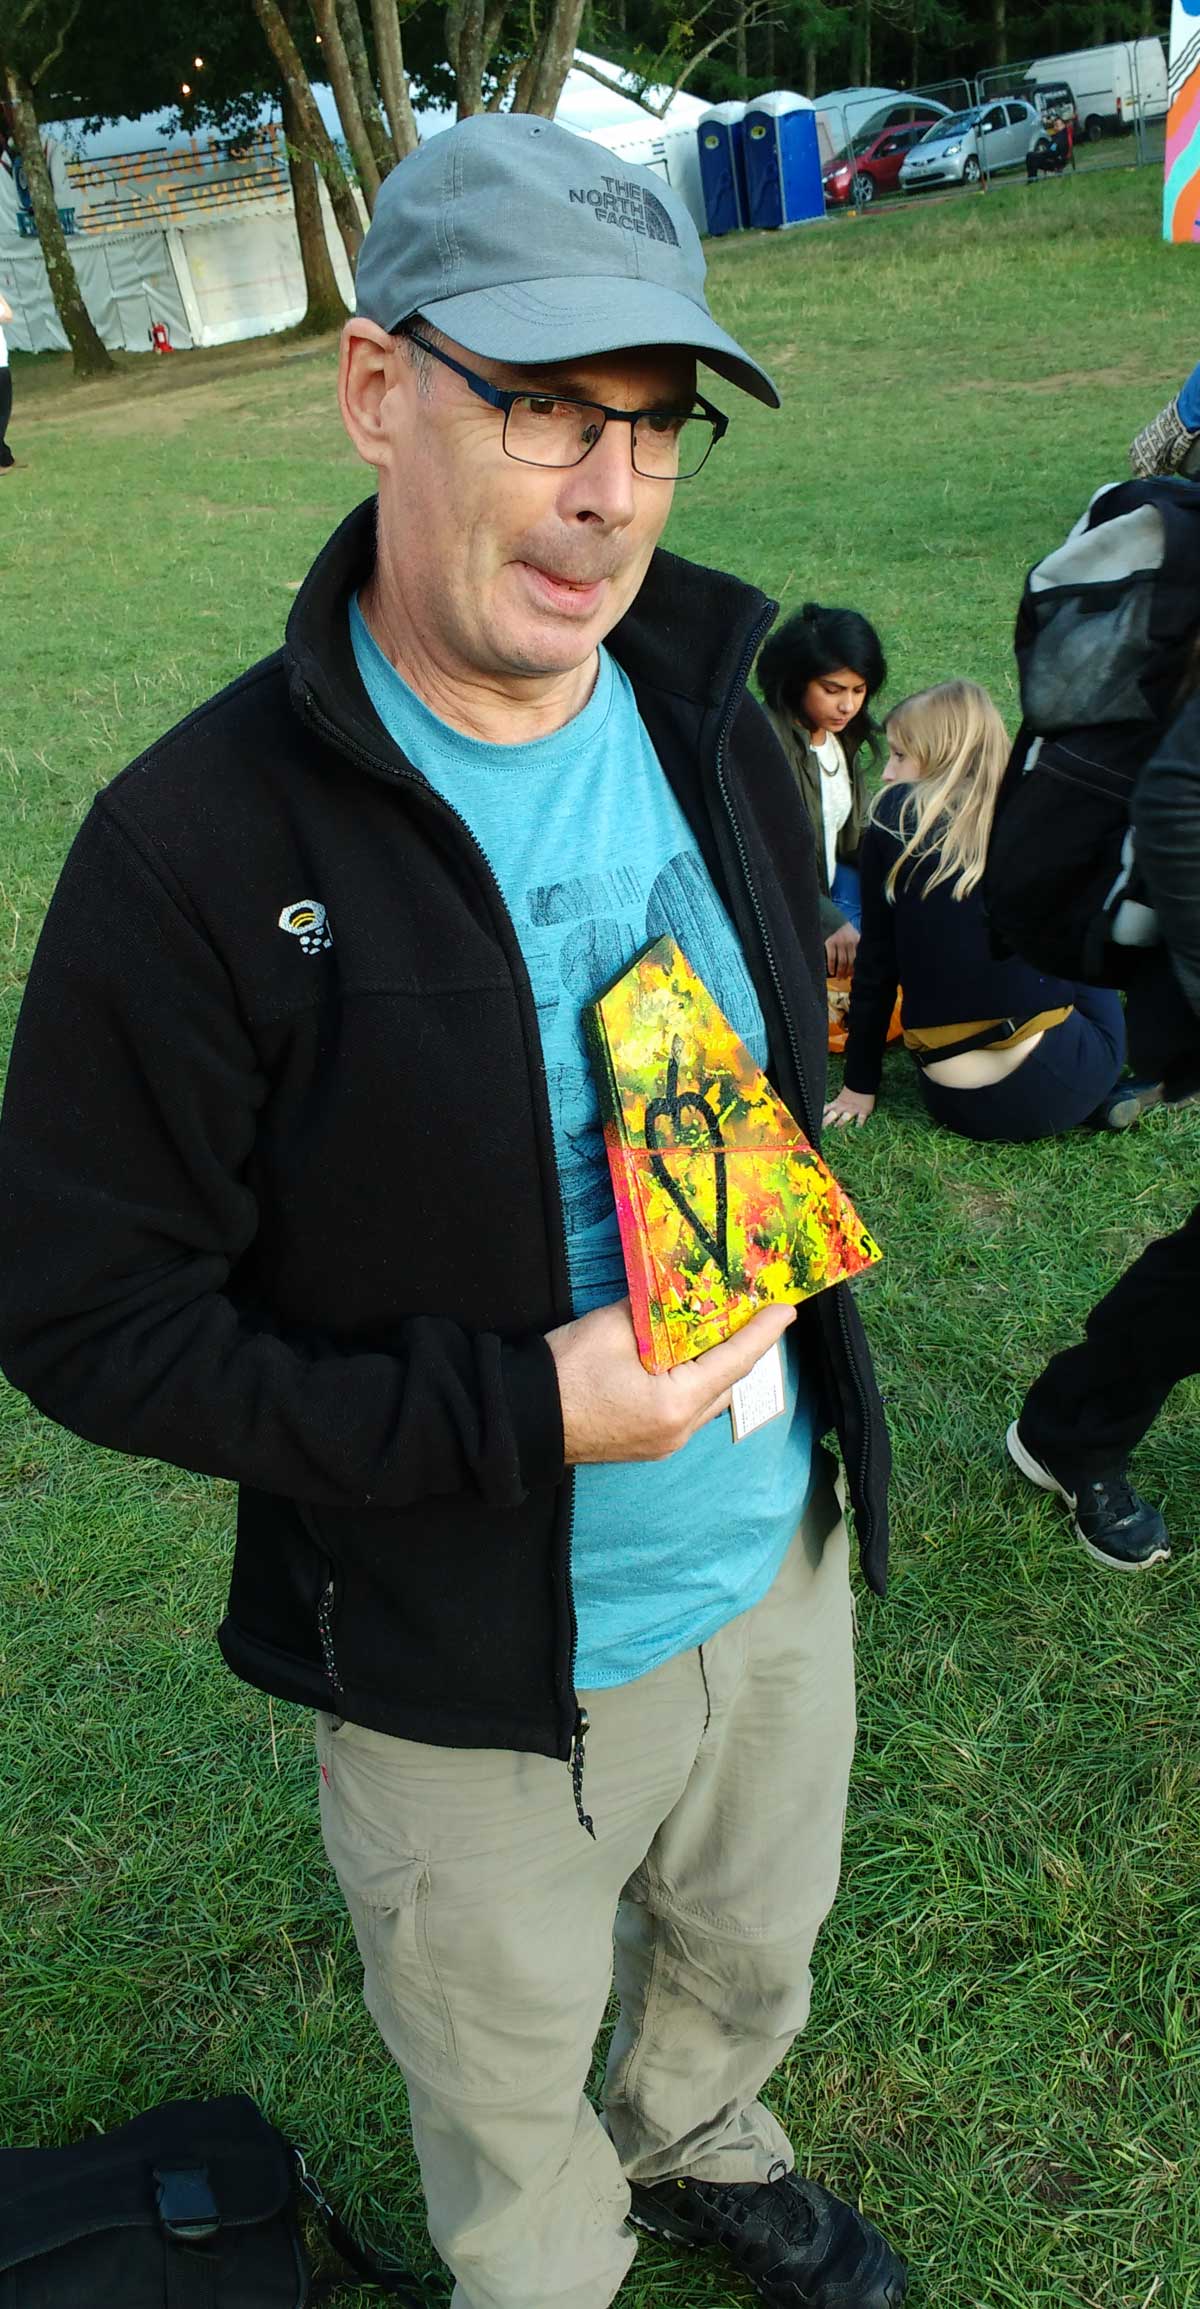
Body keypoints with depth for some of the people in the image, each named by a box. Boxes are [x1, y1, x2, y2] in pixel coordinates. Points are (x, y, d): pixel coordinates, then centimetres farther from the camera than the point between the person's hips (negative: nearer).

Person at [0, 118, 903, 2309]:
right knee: (512, 2117, 23)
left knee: (752, 1959, 33)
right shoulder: (200, 848, -25)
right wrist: (523, 1408, -27)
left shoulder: (713, 732, -5)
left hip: (780, 1563, 6)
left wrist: (776, 1218, -3)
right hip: (475, 1676, -5)